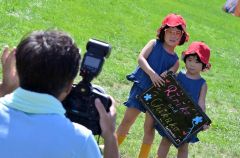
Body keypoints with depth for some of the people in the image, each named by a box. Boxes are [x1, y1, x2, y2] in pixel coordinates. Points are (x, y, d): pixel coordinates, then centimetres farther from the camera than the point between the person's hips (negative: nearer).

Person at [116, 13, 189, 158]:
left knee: (150, 127, 3)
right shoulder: (154, 44, 1)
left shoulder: (175, 60, 5)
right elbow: (141, 58, -14)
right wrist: (152, 73, -26)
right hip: (141, 87, -1)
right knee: (127, 120, 5)